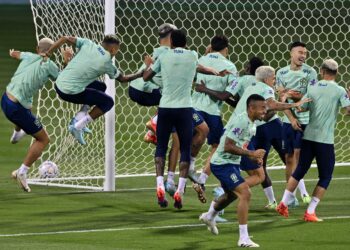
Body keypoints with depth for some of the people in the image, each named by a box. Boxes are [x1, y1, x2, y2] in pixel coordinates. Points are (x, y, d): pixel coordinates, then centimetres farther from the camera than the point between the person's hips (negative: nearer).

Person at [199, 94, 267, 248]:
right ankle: (244, 238, -19)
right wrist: (251, 153, -29)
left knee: (232, 194, 30)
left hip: (232, 163, 10)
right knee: (245, 193, -21)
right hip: (222, 164, -10)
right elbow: (228, 147, -30)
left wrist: (254, 156, 2)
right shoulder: (240, 121, -25)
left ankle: (209, 217, 58)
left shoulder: (252, 124, 5)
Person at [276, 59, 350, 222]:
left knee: (300, 170, 19)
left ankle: (283, 204, 18)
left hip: (308, 136, 4)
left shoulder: (312, 87, 4)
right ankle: (310, 213, 1)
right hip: (325, 140, -4)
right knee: (325, 177, 7)